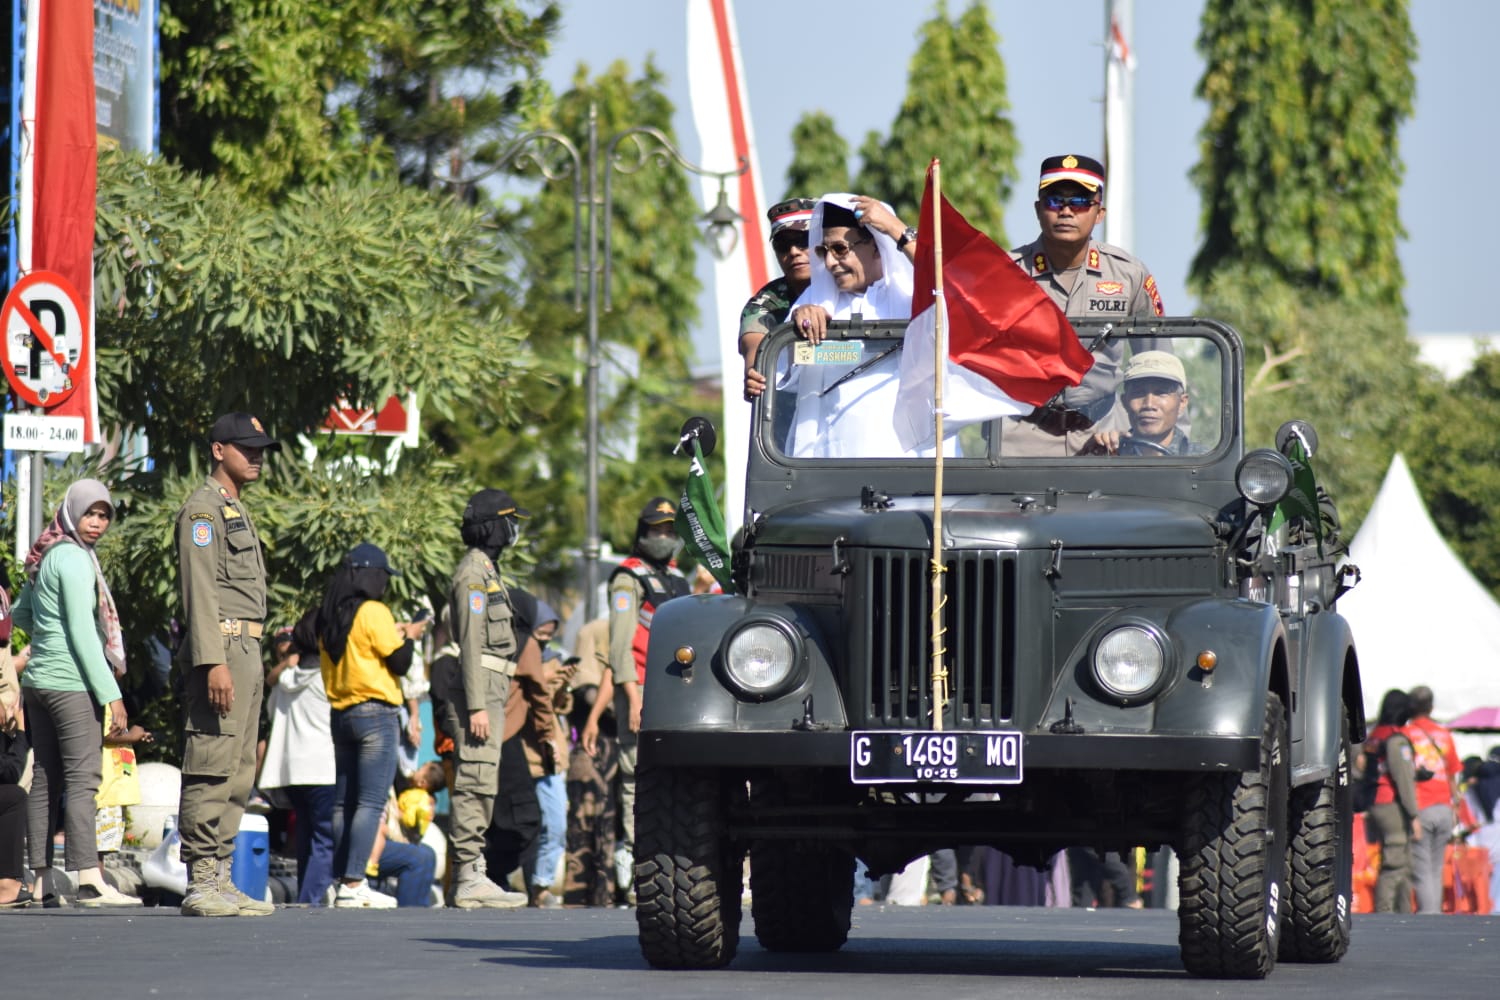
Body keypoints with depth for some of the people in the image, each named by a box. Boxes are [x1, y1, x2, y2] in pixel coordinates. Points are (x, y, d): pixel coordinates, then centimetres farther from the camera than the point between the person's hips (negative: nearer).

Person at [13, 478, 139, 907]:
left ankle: (41, 881, 8)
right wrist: (111, 694, -17)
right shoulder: (74, 559, -11)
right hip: (71, 682, -10)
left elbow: (19, 614, 29)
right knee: (82, 779, -13)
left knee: (46, 781, 8)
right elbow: (82, 633, -16)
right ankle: (89, 880, -20)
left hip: (38, 680, 10)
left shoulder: (47, 558, 16)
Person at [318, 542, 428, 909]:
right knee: (371, 801, -10)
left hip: (340, 713, 8)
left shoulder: (330, 617, 10)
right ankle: (353, 884, -17)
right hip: (375, 713, -8)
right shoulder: (373, 612, -11)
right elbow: (399, 662, -11)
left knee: (344, 801, 10)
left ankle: (343, 880, 10)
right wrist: (409, 636, 7)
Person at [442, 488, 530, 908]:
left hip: (489, 694, 10)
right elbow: (471, 643, -17)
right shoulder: (473, 572, -10)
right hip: (480, 693, -10)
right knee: (476, 784, -11)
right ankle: (469, 878, -13)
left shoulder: (486, 570, 21)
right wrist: (476, 706, -22)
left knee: (479, 786, 10)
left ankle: (472, 875, 11)